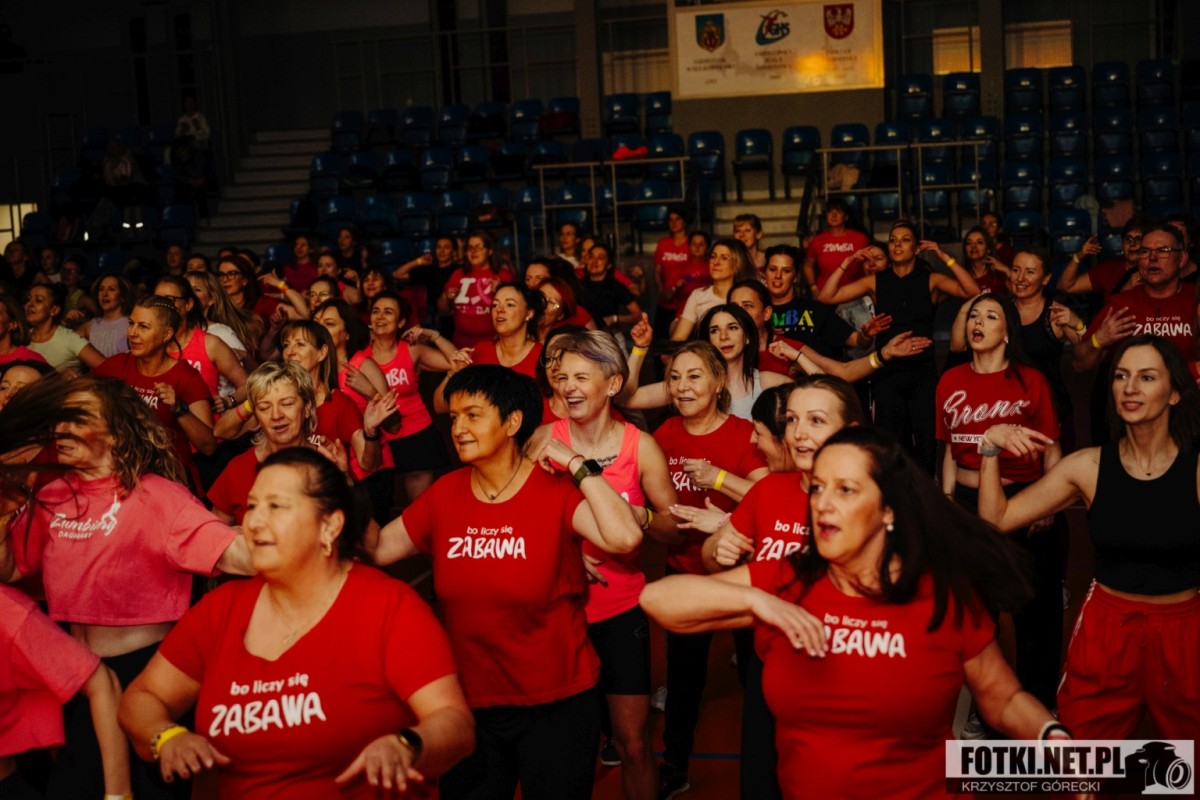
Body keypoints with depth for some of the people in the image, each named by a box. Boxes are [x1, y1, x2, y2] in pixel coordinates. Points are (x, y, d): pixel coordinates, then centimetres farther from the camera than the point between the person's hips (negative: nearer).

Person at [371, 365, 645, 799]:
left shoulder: (556, 490, -15)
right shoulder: (444, 494, -1)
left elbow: (625, 537, -31)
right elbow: (376, 549, 2)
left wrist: (577, 464, -25)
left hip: (556, 703, -4)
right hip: (469, 704, 4)